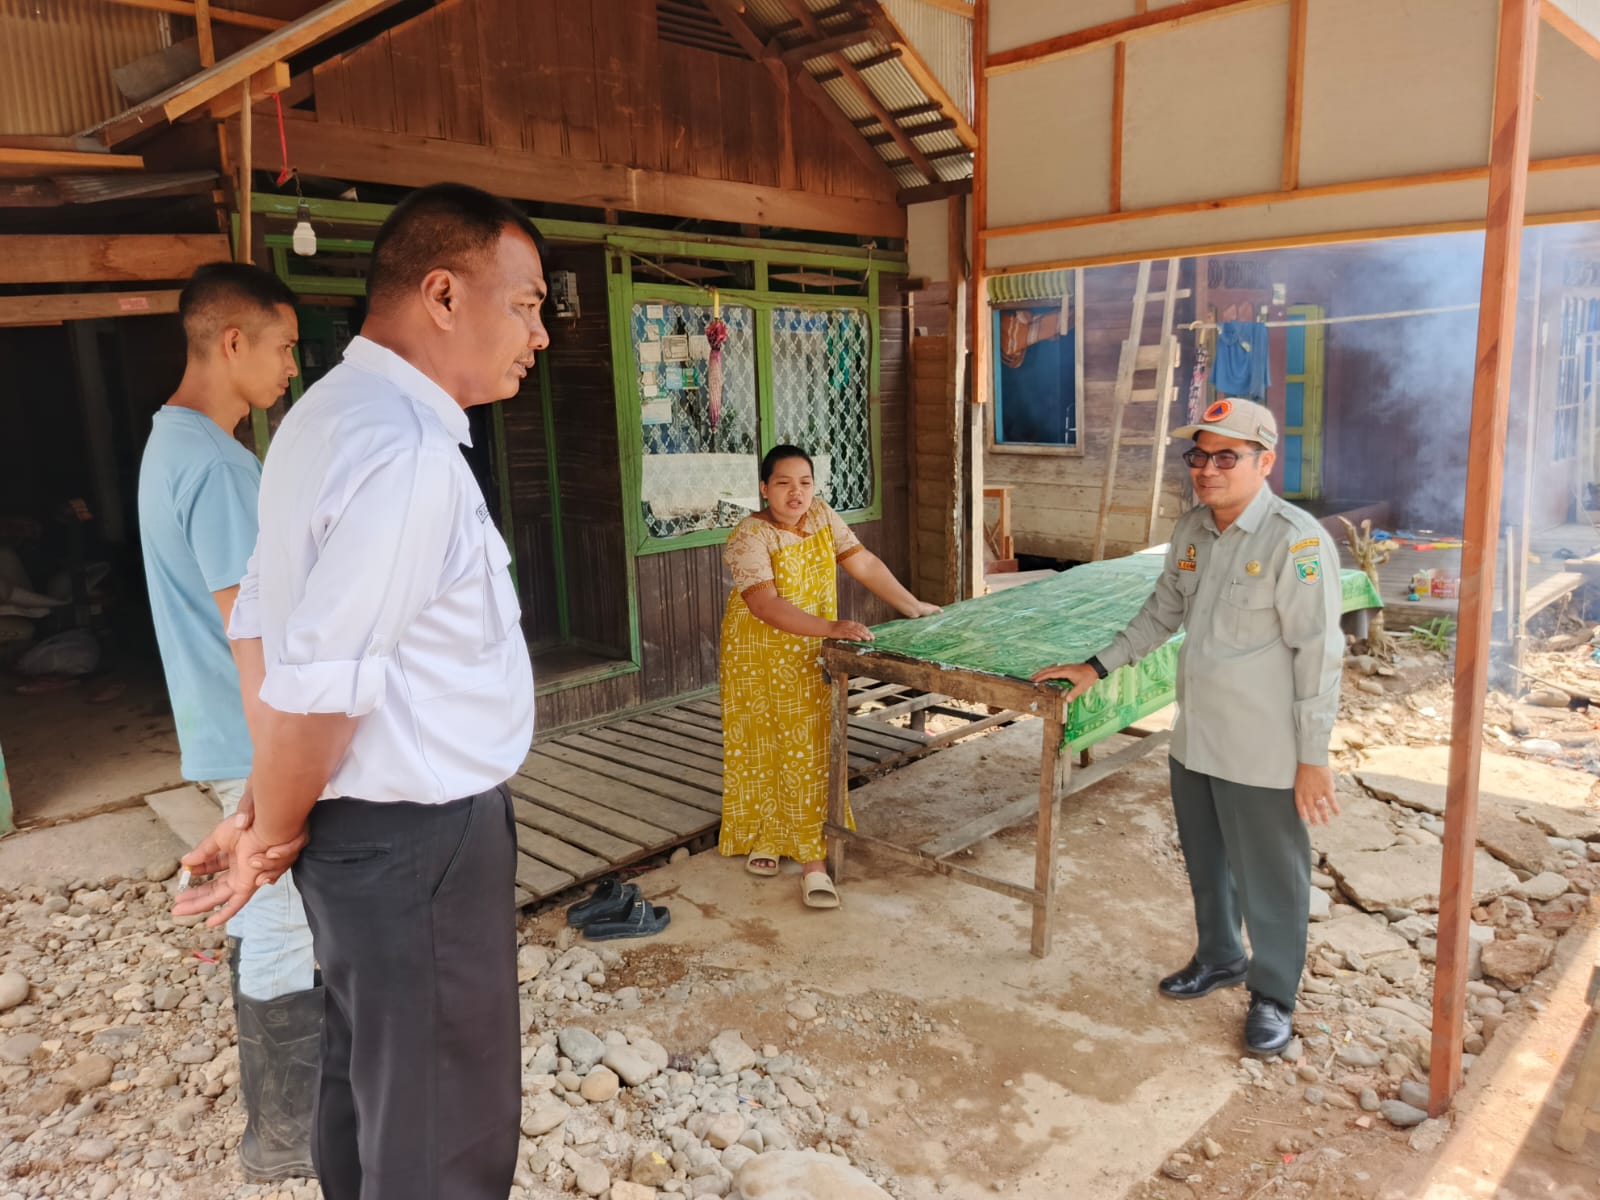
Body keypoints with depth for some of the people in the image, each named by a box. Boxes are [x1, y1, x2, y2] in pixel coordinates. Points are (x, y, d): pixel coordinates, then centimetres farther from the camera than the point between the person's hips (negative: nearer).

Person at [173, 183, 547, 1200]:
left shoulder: (330, 415, 9)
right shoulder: (412, 450, -24)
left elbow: (260, 625, 11)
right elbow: (315, 686, -24)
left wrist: (272, 813, 13)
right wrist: (276, 835, -6)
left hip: (361, 822, 10)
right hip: (419, 839, -10)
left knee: (367, 1079, 26)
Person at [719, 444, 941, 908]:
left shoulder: (822, 517, -2)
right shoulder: (749, 536, -21)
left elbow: (864, 563, 3)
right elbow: (766, 605, -32)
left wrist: (913, 606, 1)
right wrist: (832, 628, -39)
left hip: (810, 658, 4)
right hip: (758, 657, -4)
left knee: (810, 751, 3)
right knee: (760, 748, 8)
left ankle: (813, 858, 6)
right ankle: (762, 838, 30)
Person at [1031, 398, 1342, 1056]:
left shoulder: (1297, 541, -19)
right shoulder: (1193, 527, 4)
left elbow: (1318, 655, -18)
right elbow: (1163, 611, 18)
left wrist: (1313, 757, -17)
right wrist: (1097, 666, 16)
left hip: (1263, 753, -7)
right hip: (1195, 740, 7)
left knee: (1270, 877, 9)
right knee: (1205, 861, 23)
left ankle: (1273, 996, 30)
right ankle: (1219, 957, 46)